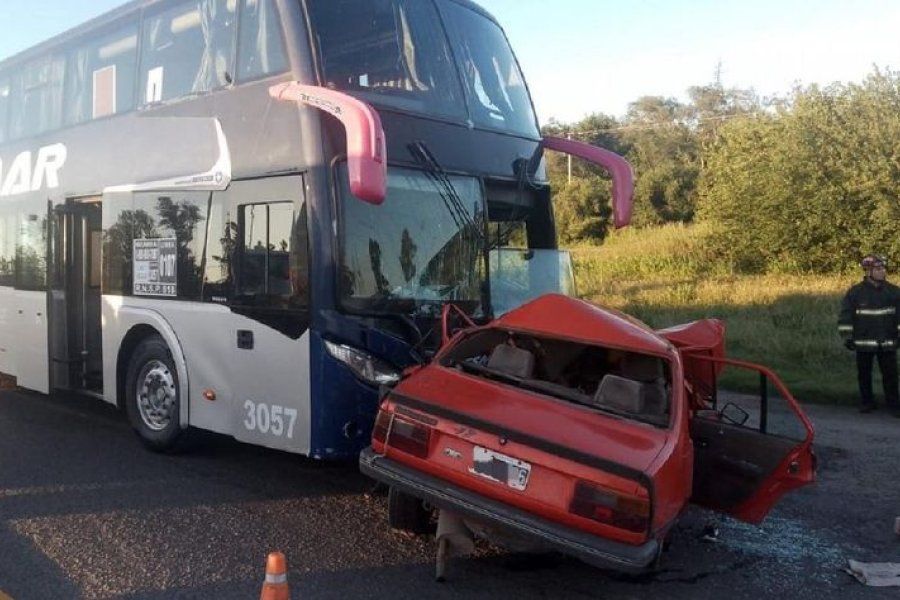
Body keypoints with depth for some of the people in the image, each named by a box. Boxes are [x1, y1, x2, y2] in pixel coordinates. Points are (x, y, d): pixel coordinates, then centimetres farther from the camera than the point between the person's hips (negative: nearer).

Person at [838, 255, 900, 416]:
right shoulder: (856, 292, -4)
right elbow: (845, 315, -2)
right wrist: (847, 336, -4)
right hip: (863, 341, -1)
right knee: (864, 374, 9)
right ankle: (866, 402, 23)